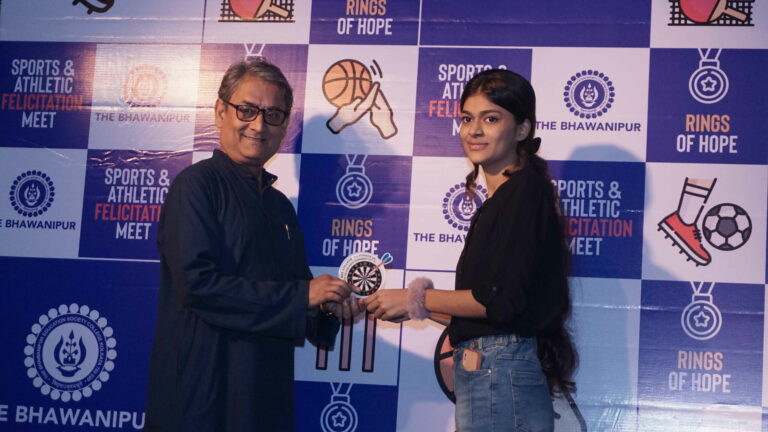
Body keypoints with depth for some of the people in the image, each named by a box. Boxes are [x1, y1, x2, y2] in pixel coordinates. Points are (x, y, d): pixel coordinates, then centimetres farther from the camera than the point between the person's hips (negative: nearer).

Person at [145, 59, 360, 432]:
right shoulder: (198, 184, -7)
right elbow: (198, 282, -20)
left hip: (267, 394, 7)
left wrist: (327, 306, -2)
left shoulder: (279, 205, 16)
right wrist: (302, 296, -16)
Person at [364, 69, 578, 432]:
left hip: (499, 377, -9)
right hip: (492, 374, 9)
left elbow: (503, 301, -17)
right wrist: (414, 302, 7)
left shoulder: (525, 190, -9)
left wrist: (415, 299, -8)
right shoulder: (499, 200, 17)